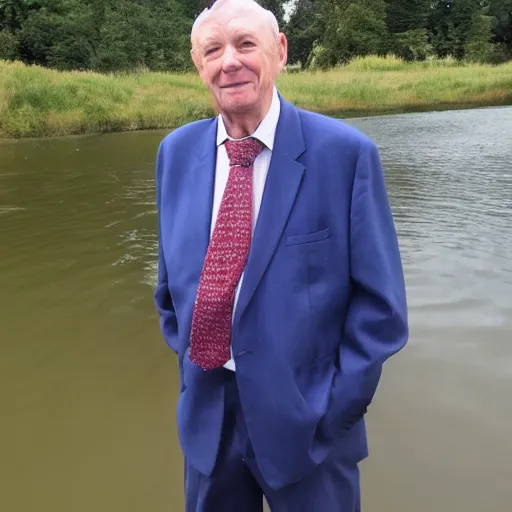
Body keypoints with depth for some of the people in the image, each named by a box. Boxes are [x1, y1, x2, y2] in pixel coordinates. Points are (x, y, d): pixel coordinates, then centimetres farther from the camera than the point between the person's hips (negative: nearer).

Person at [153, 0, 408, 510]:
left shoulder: (345, 152, -14)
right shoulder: (176, 152, 0)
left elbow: (380, 304, -10)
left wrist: (333, 409, -11)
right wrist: (190, 363, 4)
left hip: (307, 420, -3)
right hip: (205, 416, 4)